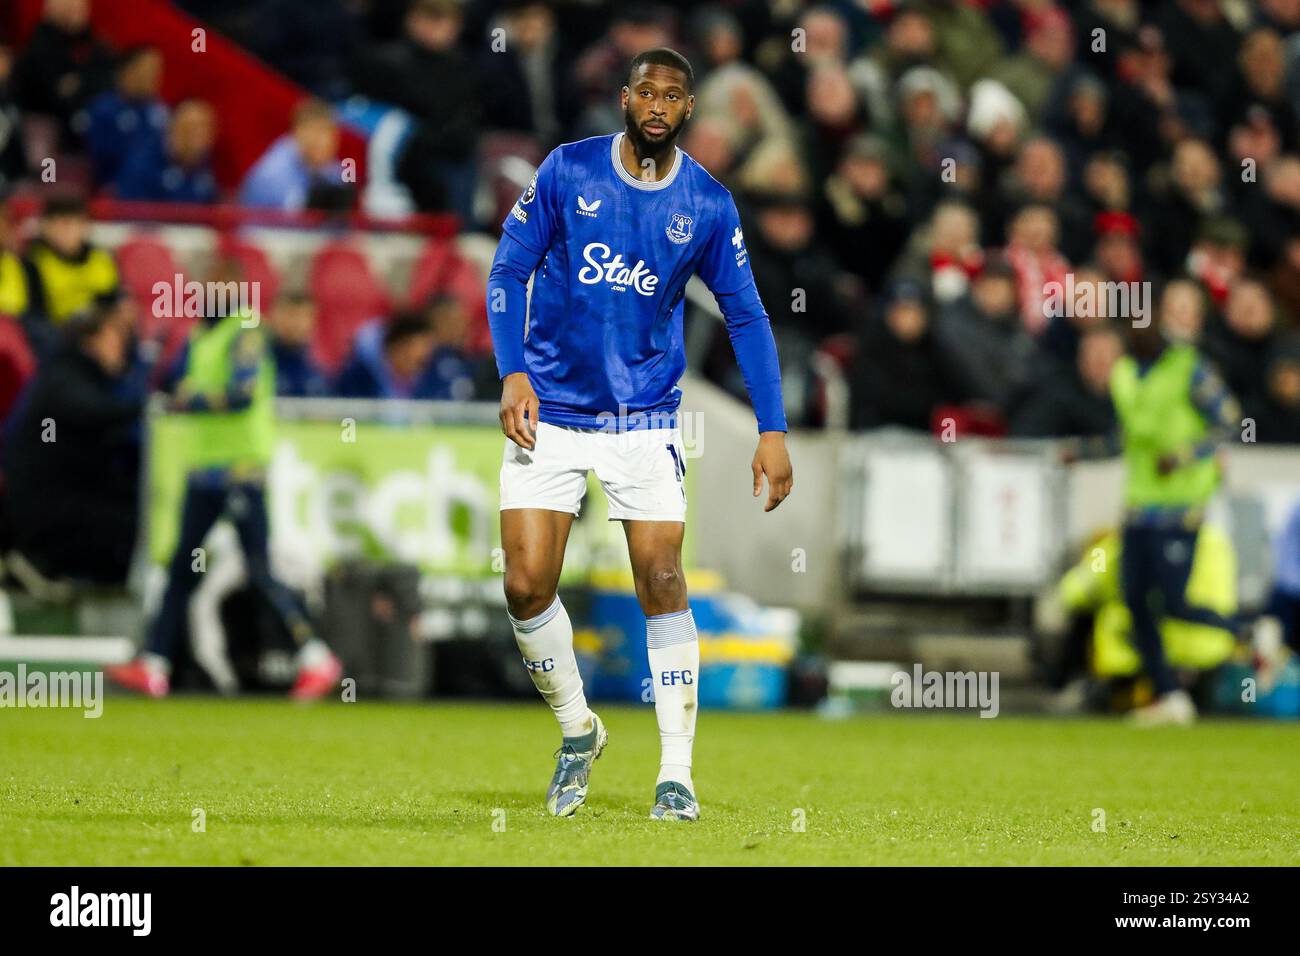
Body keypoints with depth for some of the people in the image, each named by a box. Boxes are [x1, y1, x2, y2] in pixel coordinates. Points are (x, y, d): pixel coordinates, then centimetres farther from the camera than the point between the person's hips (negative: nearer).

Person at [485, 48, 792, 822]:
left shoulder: (708, 205, -1)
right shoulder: (567, 171, -4)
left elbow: (745, 314, 5)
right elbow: (509, 271, 1)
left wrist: (773, 430, -1)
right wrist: (511, 373, -12)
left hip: (646, 418, 0)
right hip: (549, 410, 0)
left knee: (662, 584, -7)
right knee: (527, 584, -7)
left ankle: (677, 773, 2)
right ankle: (577, 730, 18)